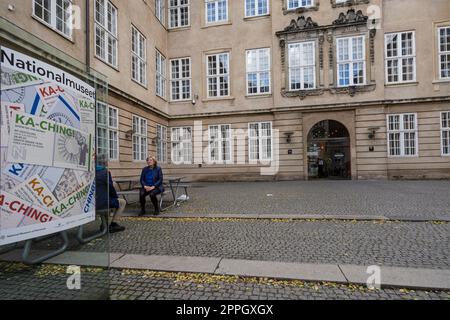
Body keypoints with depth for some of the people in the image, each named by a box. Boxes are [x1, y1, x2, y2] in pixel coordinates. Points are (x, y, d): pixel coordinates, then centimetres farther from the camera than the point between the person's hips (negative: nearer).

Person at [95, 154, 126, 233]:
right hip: (102, 202, -8)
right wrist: (116, 196, 11)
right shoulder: (106, 172, -15)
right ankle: (112, 223, 12)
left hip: (93, 202, 8)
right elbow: (110, 187, -8)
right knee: (123, 202, 9)